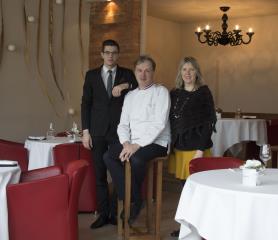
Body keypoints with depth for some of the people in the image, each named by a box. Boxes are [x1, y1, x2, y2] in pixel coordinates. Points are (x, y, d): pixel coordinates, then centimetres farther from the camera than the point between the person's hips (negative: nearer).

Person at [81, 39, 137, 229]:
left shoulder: (127, 75, 7)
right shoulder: (92, 75, 8)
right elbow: (85, 104, 6)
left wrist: (125, 85, -19)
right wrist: (85, 131, 0)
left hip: (119, 130, -1)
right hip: (98, 131, 1)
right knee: (100, 174, 5)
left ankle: (116, 213, 11)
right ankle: (103, 213, 14)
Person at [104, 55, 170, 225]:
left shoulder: (161, 92, -4)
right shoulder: (130, 96, 15)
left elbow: (159, 124, -15)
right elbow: (123, 124, 10)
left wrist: (137, 145, -21)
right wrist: (126, 143, -11)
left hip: (156, 143, -6)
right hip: (133, 142, 6)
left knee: (136, 159, -34)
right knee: (109, 156, -17)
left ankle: (136, 201, -9)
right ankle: (128, 198, -9)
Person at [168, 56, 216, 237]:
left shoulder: (203, 92, -3)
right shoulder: (175, 93, 11)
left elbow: (210, 121, -8)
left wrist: (201, 149, -14)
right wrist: (172, 144, 7)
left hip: (196, 147, -5)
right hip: (179, 146, 5)